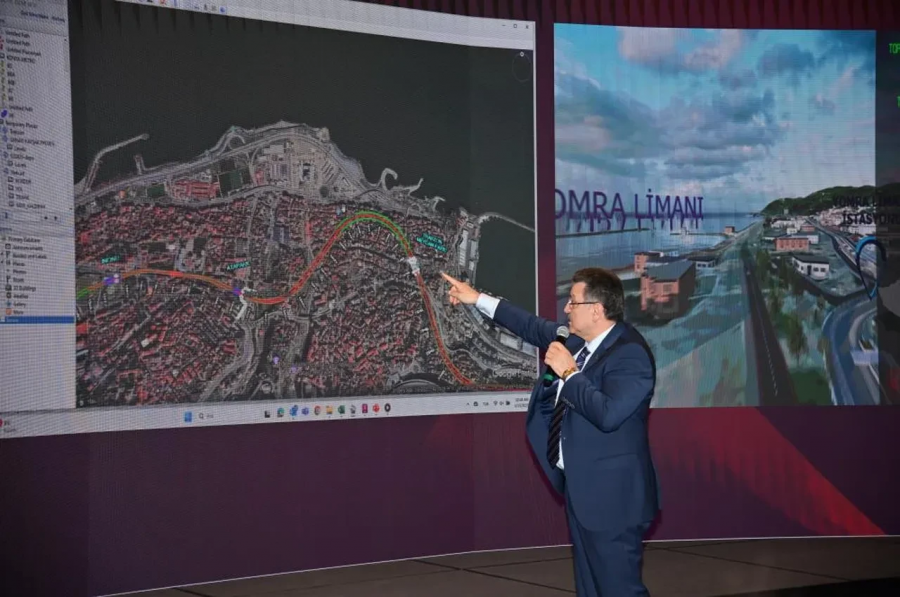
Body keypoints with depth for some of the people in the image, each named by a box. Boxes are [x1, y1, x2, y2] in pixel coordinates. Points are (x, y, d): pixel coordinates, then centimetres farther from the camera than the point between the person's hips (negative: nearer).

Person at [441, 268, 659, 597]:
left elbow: (608, 414, -33)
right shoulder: (579, 338, 6)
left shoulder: (631, 354, -21)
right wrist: (479, 299, 23)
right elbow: (537, 328, 21)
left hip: (610, 495, -10)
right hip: (580, 487, 10)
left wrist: (568, 372, -23)